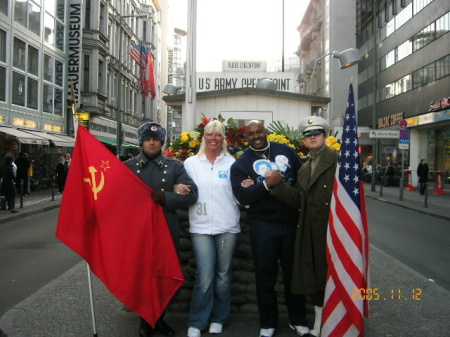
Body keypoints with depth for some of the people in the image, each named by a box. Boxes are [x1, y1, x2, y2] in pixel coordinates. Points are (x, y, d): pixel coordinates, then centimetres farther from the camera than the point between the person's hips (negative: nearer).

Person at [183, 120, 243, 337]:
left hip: (227, 226, 1)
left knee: (223, 274, 9)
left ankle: (218, 319, 25)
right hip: (201, 227, -1)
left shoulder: (231, 163, 6)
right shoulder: (191, 163, 6)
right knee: (204, 276, -5)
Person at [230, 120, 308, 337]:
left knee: (293, 272, 14)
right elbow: (242, 197, -13)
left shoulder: (285, 150, 5)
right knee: (265, 275, 9)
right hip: (263, 226, -1)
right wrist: (266, 184, -24)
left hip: (292, 222, 2)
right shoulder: (240, 164, -1)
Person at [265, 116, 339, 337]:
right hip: (311, 234, 7)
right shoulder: (304, 169, 16)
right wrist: (277, 185, -4)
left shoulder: (338, 160, -5)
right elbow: (297, 200, 6)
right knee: (315, 278, 14)